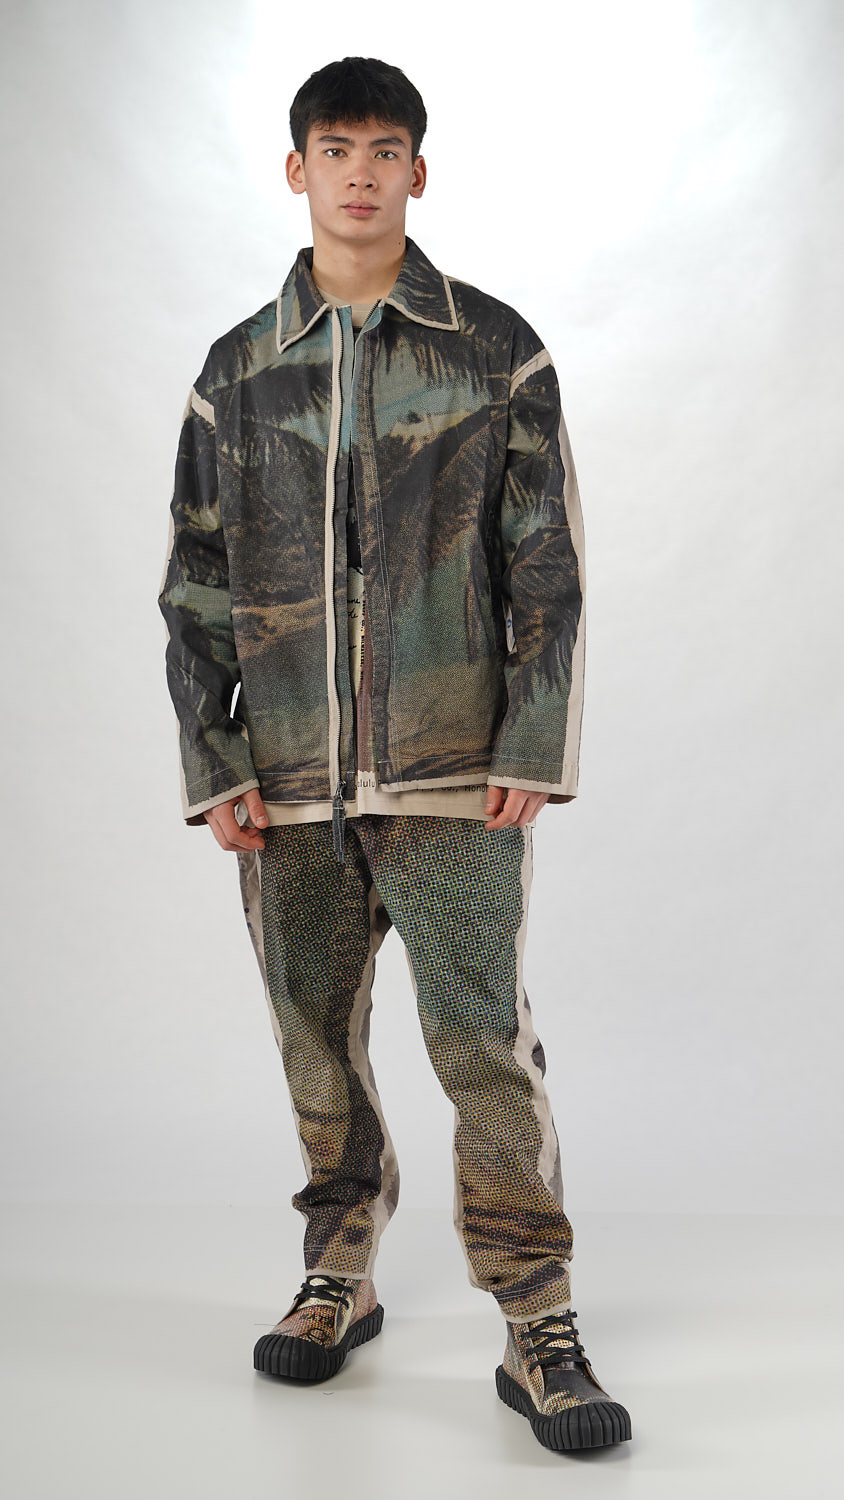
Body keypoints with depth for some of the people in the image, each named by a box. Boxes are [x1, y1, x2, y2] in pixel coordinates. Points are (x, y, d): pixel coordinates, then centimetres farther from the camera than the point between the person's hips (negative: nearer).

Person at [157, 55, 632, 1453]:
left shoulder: (496, 350, 3)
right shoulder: (239, 370, 9)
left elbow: (546, 564, 2)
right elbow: (195, 585, 10)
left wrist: (533, 748, -6)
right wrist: (213, 765, 2)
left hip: (453, 767, -3)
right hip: (291, 776, 3)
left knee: (484, 1039, -4)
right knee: (317, 1035, 12)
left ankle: (537, 1328, 6)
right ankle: (340, 1277, 30)